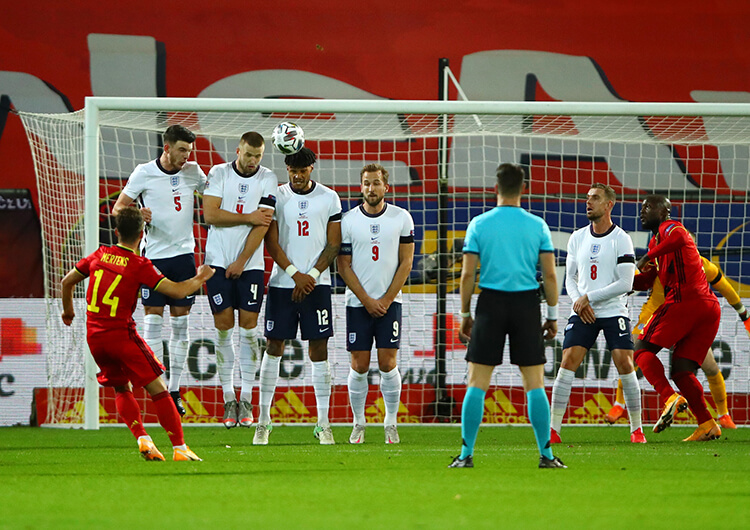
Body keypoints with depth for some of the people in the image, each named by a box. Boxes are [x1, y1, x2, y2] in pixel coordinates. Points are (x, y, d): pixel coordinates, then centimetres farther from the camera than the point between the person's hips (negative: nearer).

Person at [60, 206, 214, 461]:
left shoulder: (99, 256, 5)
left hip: (94, 337, 6)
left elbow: (67, 281, 15)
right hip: (121, 335, -5)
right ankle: (180, 448, -4)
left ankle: (142, 438, 2)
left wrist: (68, 310, 34)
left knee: (122, 389, 21)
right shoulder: (139, 266, -11)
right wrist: (200, 278, 6)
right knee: (158, 390, 0)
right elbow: (178, 291, -14)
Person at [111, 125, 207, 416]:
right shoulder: (144, 173, -5)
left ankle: (174, 391, 9)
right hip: (154, 256, -3)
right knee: (153, 323, -5)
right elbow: (118, 208, -1)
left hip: (184, 254, 3)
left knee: (180, 325, 4)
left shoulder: (193, 171, 4)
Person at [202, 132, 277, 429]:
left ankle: (246, 399, 2)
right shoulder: (219, 173, 1)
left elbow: (262, 225, -6)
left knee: (249, 326, -3)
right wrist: (249, 217, -11)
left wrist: (241, 262, -11)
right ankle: (228, 399, 3)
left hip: (250, 264, 0)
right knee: (223, 327, -2)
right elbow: (210, 214, -9)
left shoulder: (268, 179, 0)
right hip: (219, 261, 0)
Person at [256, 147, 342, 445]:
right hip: (282, 283, 0)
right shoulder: (276, 196, 3)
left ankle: (323, 423, 1)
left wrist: (312, 275, -8)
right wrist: (295, 274, -10)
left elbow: (334, 244, 4)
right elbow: (272, 242, 0)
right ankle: (264, 419, 7)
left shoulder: (329, 198, 5)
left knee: (319, 350, -2)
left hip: (316, 283, 0)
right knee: (274, 347, 1)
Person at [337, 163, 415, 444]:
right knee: (359, 366, 0)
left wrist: (386, 300, -6)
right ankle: (358, 423, 11)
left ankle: (391, 423, 6)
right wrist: (366, 300, -7)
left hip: (389, 302, 0)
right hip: (357, 303, 0)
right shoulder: (348, 221, 1)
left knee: (387, 363, -4)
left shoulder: (401, 218, 1)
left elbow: (406, 263, 2)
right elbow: (344, 266, 1)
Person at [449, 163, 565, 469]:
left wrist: (465, 314, 6)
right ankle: (546, 455, 3)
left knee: (477, 383, 3)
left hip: (491, 304, -1)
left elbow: (467, 274, -3)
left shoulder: (479, 224, -1)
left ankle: (466, 455, 0)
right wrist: (553, 315, 9)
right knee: (534, 384, 4)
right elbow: (549, 275, 0)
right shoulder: (537, 226, 1)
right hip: (526, 305, 1)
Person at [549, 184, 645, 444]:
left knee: (625, 364, -12)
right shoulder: (577, 238, 9)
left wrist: (588, 298, -14)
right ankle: (553, 430, -8)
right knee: (567, 363, -9)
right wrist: (577, 301, -7)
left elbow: (625, 284, -11)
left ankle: (636, 429, 2)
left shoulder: (621, 239, -5)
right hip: (583, 314, 3)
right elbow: (570, 278, 14)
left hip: (614, 312, -3)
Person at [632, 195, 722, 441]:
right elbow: (644, 282, 33)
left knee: (642, 349, -3)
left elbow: (678, 237, -24)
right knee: (681, 371, 8)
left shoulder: (669, 228, 2)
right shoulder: (656, 242, 31)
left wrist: (647, 258, -21)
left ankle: (669, 397, -24)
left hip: (684, 301, -9)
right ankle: (707, 424, -6)